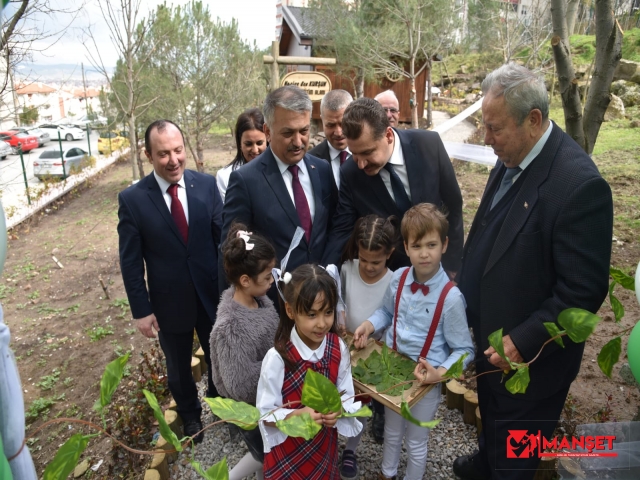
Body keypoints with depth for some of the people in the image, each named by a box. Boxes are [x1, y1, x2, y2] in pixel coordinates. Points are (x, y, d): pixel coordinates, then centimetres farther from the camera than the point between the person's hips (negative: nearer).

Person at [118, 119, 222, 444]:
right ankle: (190, 414, 50)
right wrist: (141, 310, -7)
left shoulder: (206, 184, -9)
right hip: (169, 302, -1)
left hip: (212, 294, 2)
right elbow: (131, 261, -9)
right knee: (179, 367, 21)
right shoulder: (132, 199, -14)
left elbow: (223, 236, -4)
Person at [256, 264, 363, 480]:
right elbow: (266, 414, -17)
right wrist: (298, 414, -33)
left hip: (325, 445, 4)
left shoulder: (338, 348, -14)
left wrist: (337, 410, -23)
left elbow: (347, 394, -3)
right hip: (288, 451, -3)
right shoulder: (277, 357, -26)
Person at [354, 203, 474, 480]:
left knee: (416, 442, 20)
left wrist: (440, 373, -29)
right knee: (391, 432, 29)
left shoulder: (450, 296, -26)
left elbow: (464, 349, -15)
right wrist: (369, 325, -11)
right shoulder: (399, 278, -13)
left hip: (425, 379, -4)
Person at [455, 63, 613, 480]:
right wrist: (467, 296, 6)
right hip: (492, 337, 7)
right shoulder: (511, 160, -3)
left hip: (529, 358, -7)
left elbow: (583, 290, -25)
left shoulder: (579, 183, -28)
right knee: (491, 417, 33)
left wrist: (522, 343, -22)